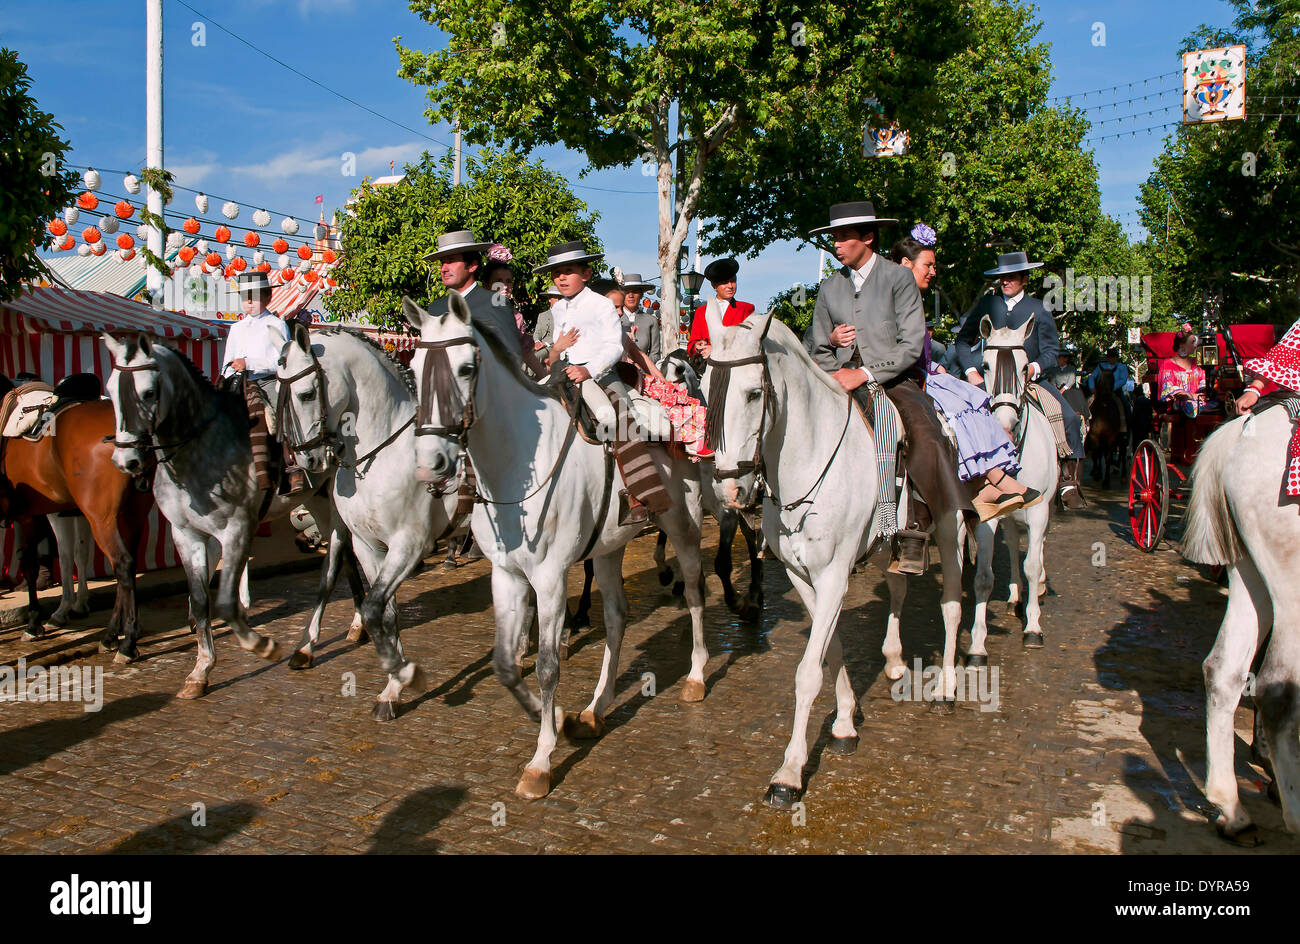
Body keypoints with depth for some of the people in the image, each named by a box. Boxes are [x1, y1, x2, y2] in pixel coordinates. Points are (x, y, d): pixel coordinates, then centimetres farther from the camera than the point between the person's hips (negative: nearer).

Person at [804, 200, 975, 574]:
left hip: (894, 381, -4)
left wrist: (865, 373, -17)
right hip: (844, 383, 5)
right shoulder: (830, 287, 15)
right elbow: (817, 348, 22)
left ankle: (914, 533, -27)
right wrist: (831, 339, -1)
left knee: (926, 438, -32)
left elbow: (911, 345, -8)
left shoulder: (898, 278, 2)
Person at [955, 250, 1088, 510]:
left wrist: (1035, 367, -19)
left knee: (1070, 419, -18)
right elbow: (963, 340, 11)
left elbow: (1051, 350, 3)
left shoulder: (1038, 309, 7)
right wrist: (971, 371, -5)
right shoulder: (986, 304, 8)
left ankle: (1069, 481, -10)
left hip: (1032, 378, 0)